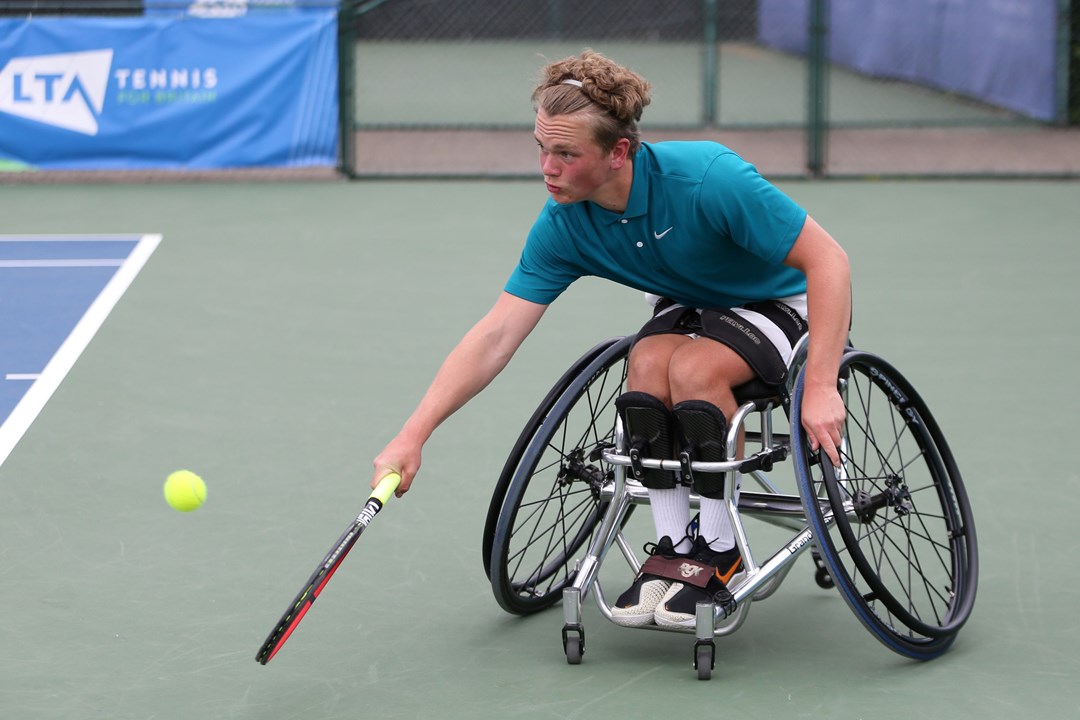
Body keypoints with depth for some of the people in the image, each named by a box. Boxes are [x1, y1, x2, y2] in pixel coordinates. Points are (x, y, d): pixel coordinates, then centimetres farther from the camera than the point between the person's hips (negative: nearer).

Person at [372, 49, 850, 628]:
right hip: (686, 308, 4)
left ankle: (719, 553, -14)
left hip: (779, 303, -4)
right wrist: (413, 437, -27)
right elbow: (495, 335, -18)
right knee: (648, 360, -29)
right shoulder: (562, 226, -19)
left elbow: (827, 260, -28)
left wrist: (820, 386, -36)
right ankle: (673, 548, -15)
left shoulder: (707, 177, -33)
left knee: (692, 368, -32)